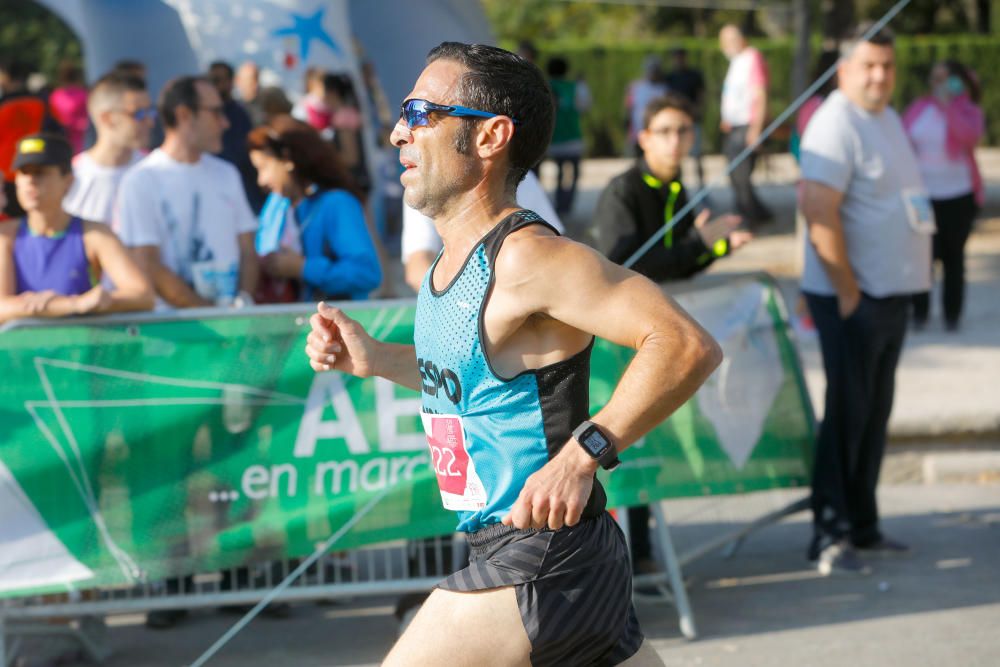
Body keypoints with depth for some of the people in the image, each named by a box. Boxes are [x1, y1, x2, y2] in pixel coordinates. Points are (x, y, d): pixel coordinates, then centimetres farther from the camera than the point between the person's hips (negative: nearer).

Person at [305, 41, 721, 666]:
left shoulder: (528, 257, -19)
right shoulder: (456, 258, 10)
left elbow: (689, 345, -27)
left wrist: (581, 453, -31)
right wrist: (373, 358, 14)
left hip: (539, 566, -10)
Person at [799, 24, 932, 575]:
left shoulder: (888, 119, 14)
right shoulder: (836, 125, -16)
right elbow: (819, 214, -23)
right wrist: (848, 292, -20)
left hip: (893, 293, 9)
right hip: (851, 298, -9)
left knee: (875, 414, 14)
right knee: (847, 413, -6)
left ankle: (863, 527, 22)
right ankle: (829, 536, 0)